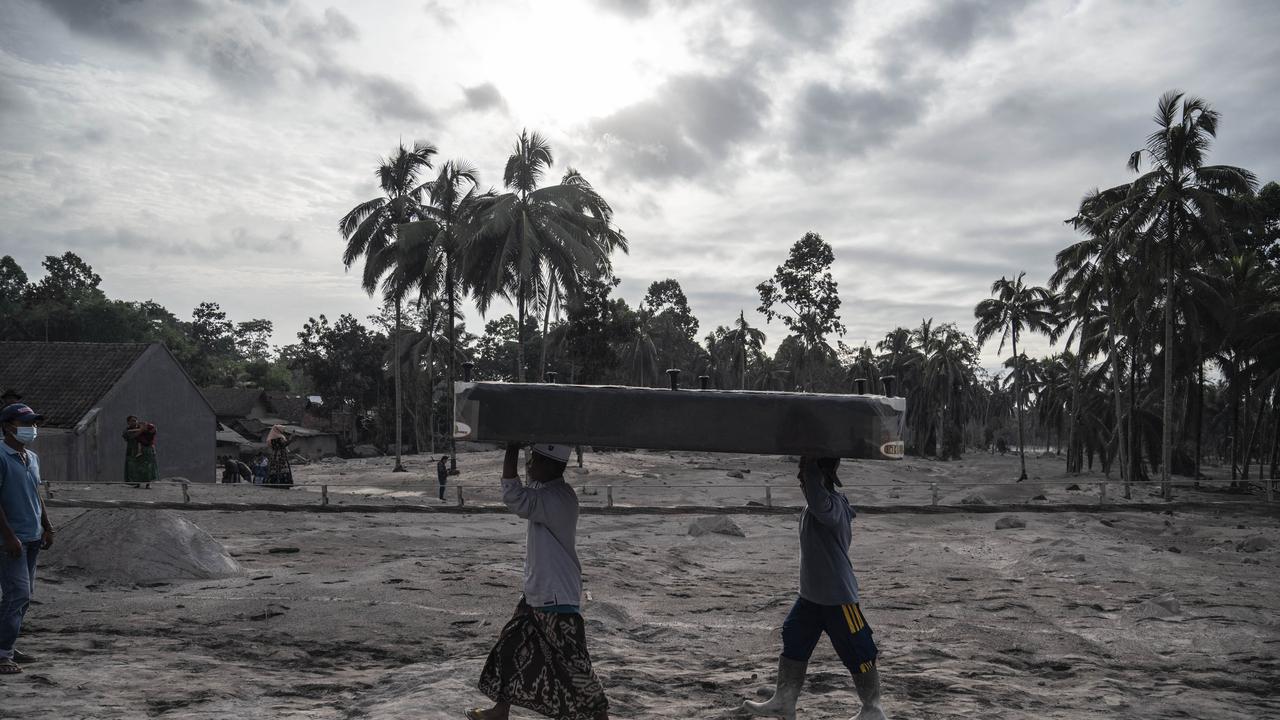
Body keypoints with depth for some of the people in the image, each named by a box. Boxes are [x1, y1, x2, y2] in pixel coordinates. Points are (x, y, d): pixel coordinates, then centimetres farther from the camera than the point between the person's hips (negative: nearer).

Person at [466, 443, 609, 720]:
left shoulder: (559, 498, -26)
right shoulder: (544, 489, 5)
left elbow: (514, 498, -35)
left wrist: (512, 450, -29)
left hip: (558, 599, -10)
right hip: (536, 594, 10)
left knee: (574, 665, -4)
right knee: (510, 649, 20)